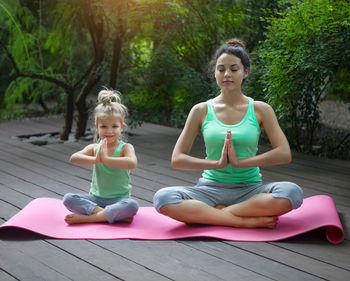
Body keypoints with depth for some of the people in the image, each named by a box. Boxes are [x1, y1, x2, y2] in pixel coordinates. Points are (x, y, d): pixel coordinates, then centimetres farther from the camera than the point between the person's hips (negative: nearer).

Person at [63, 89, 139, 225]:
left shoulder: (125, 148, -5)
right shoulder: (94, 148, 4)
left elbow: (132, 163, -29)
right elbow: (74, 158, -16)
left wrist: (106, 158, -31)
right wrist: (95, 159, -31)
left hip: (119, 200, -3)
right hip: (95, 199, 3)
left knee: (132, 206, -35)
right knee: (68, 198, -19)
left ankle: (86, 218, -27)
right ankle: (110, 215, -25)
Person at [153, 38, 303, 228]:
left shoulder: (259, 110, 4)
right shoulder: (202, 111, 5)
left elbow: (284, 154, -7)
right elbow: (177, 160, 0)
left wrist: (240, 161, -15)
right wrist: (218, 163, -13)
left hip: (249, 189, 0)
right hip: (211, 188, 0)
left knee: (292, 193, -31)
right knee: (163, 198, -29)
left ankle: (207, 214, -20)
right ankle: (246, 221, -23)